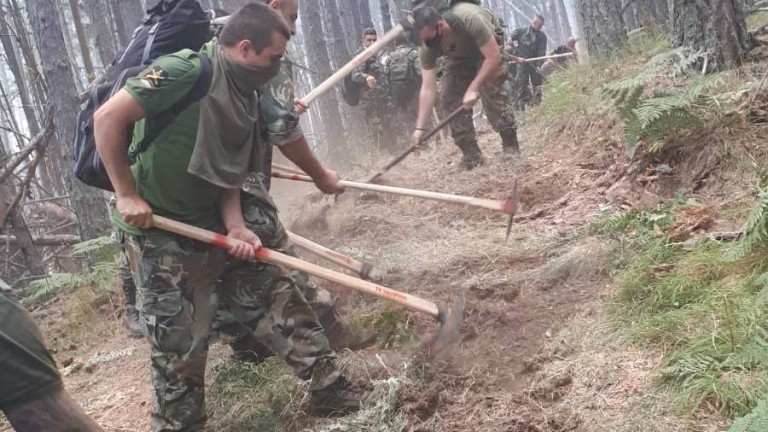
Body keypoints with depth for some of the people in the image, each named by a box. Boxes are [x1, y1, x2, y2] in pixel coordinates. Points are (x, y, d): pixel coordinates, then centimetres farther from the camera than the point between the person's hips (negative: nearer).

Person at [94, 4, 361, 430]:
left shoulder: (246, 98, 7)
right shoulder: (186, 70, -19)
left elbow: (229, 172, 9)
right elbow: (107, 118, -22)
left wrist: (235, 227, -8)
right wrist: (126, 195, -20)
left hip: (214, 226, 8)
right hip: (160, 234, -8)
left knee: (279, 297, 7)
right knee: (178, 345, -2)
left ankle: (330, 390, 19)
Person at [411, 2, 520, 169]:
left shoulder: (470, 19, -44)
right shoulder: (427, 48, -28)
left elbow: (493, 57, -38)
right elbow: (428, 89, -27)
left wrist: (473, 89, -42)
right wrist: (420, 127, -32)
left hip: (487, 44, -4)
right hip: (459, 55, 4)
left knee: (492, 90, -25)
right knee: (450, 99, -9)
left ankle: (510, 147, -18)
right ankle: (472, 157, -3)